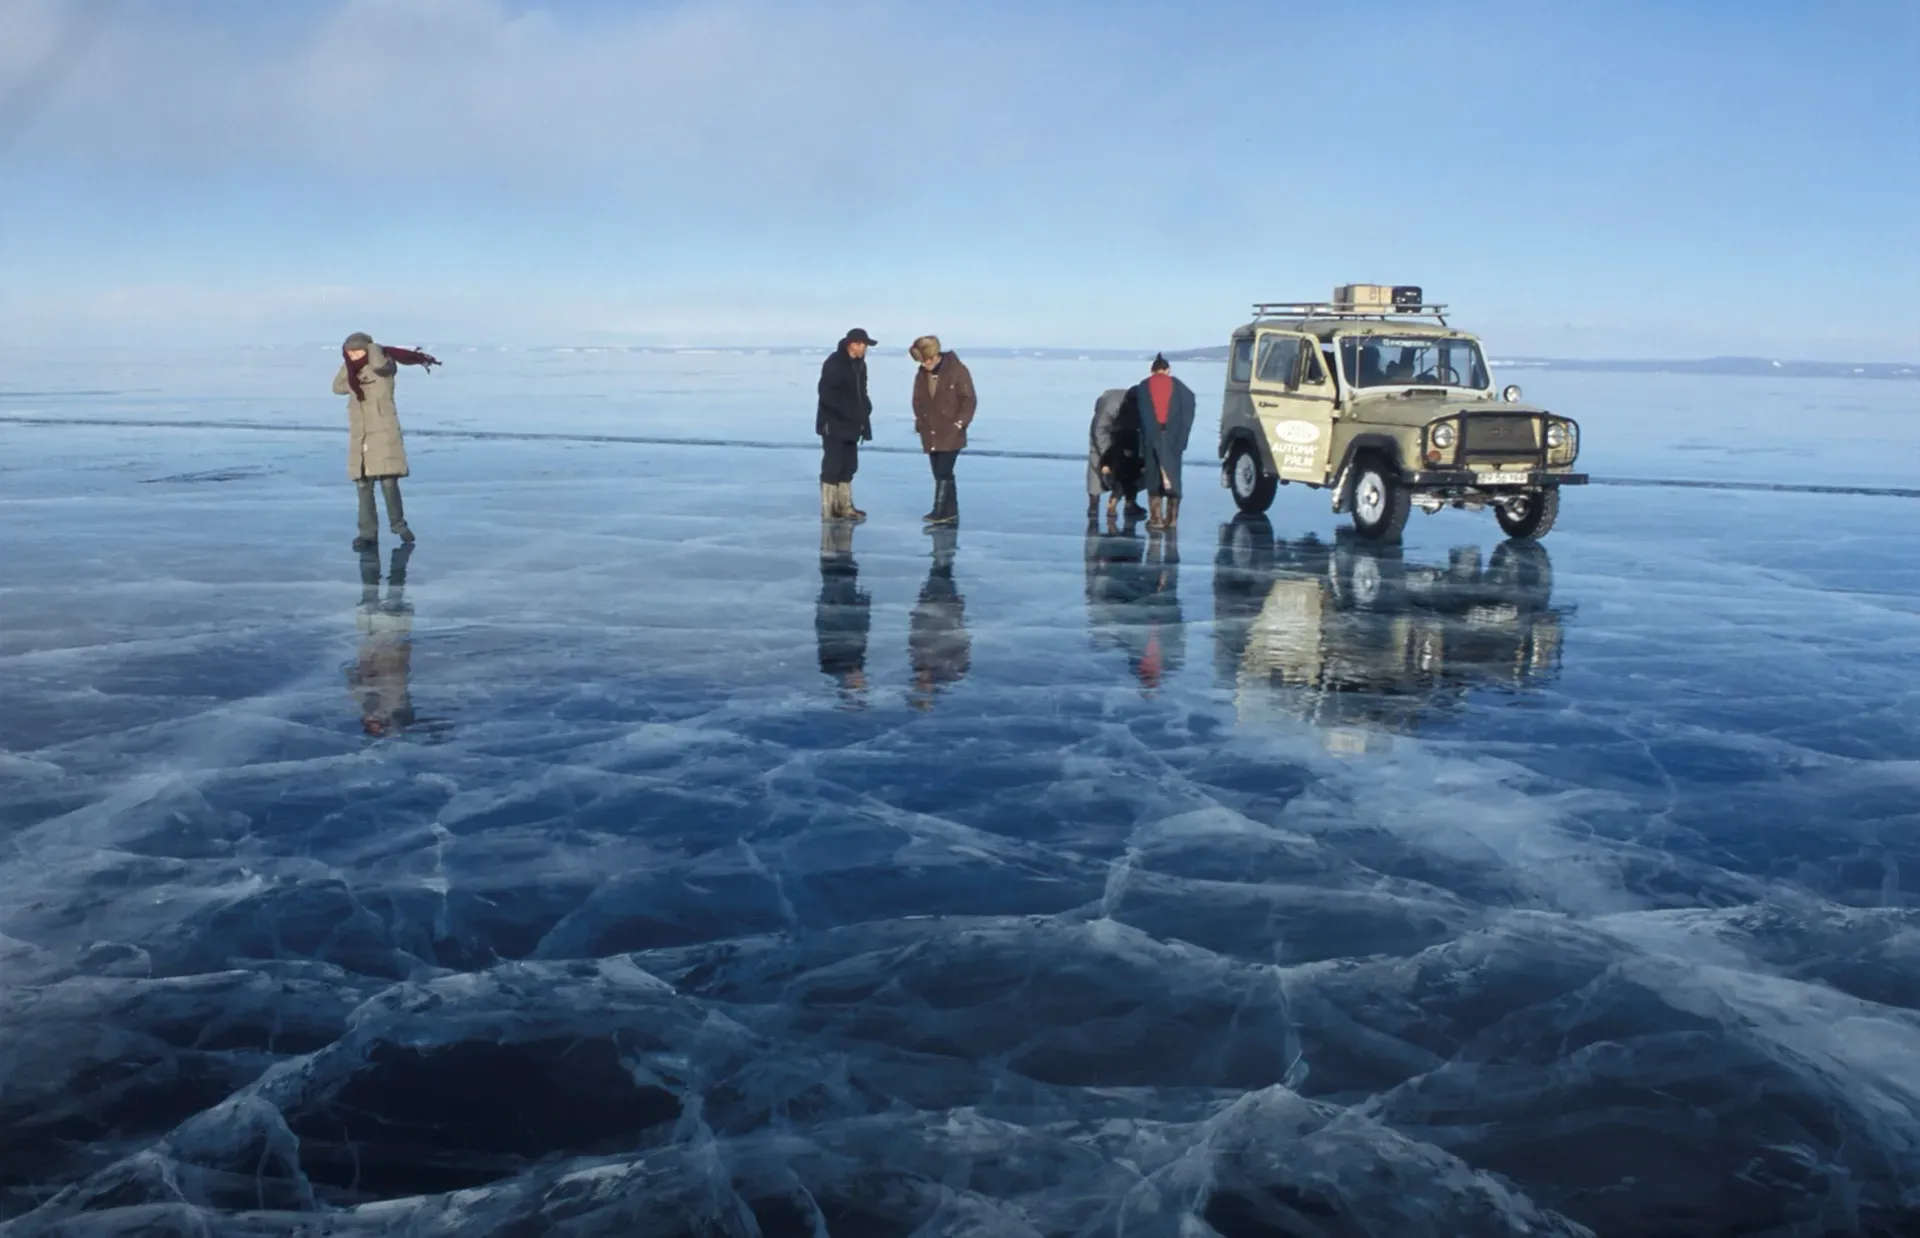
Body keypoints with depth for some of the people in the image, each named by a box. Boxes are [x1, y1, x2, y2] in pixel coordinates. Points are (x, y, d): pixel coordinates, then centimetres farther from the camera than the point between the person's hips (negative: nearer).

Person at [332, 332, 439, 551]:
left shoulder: (384, 369, -3)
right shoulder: (355, 375, 17)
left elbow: (379, 363, -25)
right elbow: (338, 387, 6)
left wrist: (373, 348, -5)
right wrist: (349, 363, 7)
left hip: (384, 435, -6)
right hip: (360, 438, 6)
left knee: (389, 482, -6)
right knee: (363, 486, 3)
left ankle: (398, 524, 14)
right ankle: (368, 533, 7)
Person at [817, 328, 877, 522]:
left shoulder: (859, 364, 12)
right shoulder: (834, 363, -15)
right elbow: (826, 393, -21)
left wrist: (864, 411, 3)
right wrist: (847, 409, -22)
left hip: (850, 424, 9)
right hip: (834, 425, -9)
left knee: (848, 466, 13)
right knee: (833, 467, -6)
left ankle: (845, 507, 22)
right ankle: (828, 511, -3)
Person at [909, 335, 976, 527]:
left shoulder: (956, 371, -8)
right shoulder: (921, 375, 8)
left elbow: (969, 399, -7)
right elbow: (917, 401, 18)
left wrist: (960, 423, -12)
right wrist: (920, 422, 7)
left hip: (951, 434, -6)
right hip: (930, 435, 6)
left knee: (943, 473, -13)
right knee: (940, 474, 8)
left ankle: (940, 512, -11)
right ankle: (951, 513, 14)